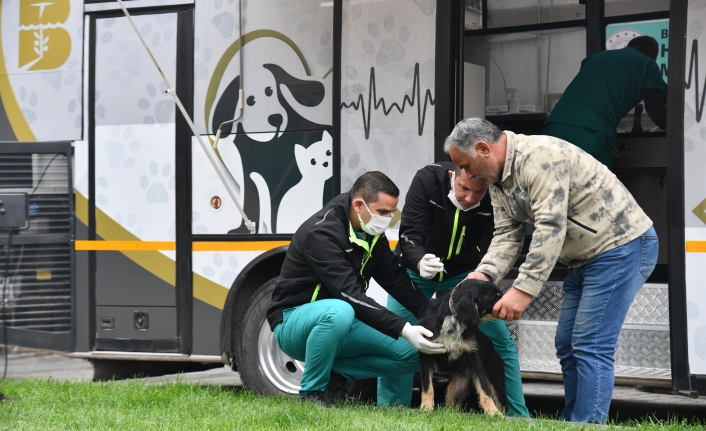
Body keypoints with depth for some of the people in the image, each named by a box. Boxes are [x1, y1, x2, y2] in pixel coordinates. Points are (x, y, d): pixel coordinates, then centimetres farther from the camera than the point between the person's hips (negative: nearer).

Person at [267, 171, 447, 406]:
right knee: (338, 311, -42)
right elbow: (349, 294, -35)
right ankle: (312, 392, -21)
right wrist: (404, 330, -40)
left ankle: (336, 375, 2)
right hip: (293, 321, -7)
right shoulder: (321, 233, -27)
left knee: (412, 355, -7)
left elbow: (396, 280, 2)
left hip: (339, 322, 8)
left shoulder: (371, 232, 0)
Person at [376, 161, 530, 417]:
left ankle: (519, 417, 3)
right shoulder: (427, 180, -29)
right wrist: (420, 263, -53)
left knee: (501, 341, -6)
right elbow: (408, 236, -32)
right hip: (416, 268, -1)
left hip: (467, 273, 1)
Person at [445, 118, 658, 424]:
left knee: (590, 347, -13)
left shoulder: (538, 157, -24)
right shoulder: (497, 179, 8)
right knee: (567, 346, 11)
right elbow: (507, 235, 4)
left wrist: (523, 289, -31)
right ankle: (573, 422, 17)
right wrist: (483, 275, -15)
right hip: (587, 258, 11)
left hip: (622, 246, -11)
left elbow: (550, 229, -29)